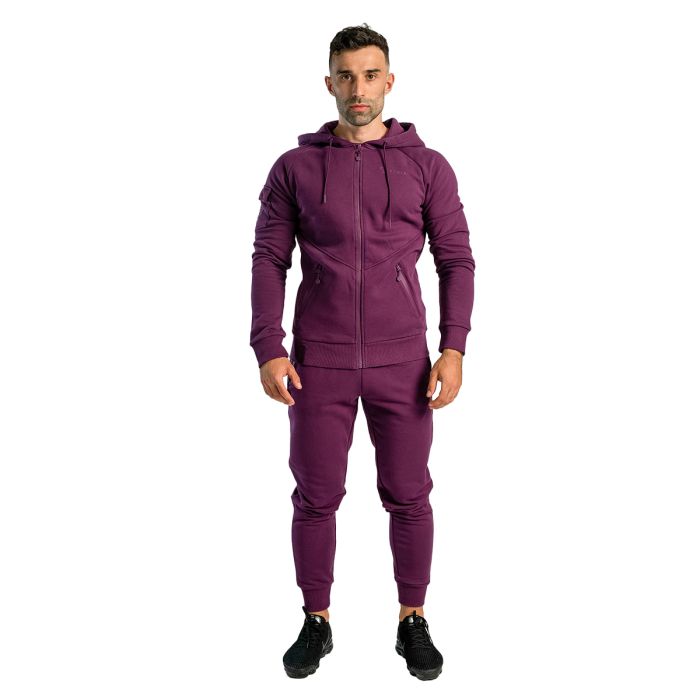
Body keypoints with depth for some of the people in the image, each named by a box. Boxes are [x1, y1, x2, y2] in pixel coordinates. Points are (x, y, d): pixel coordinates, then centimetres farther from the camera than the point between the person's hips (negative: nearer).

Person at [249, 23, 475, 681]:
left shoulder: (427, 166, 3)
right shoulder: (294, 168, 4)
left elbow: (455, 260, 2)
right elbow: (269, 260, 3)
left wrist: (453, 348, -8)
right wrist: (268, 350, -7)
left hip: (401, 362, 0)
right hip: (318, 363, 0)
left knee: (408, 496, 7)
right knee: (315, 497, 8)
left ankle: (413, 622, 25)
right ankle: (316, 623, 25)